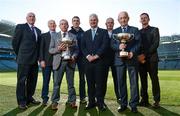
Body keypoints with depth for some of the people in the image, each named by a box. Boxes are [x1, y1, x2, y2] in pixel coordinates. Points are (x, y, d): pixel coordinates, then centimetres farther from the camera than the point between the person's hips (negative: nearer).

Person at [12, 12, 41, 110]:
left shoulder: (38, 30, 16)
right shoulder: (20, 27, 1)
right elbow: (15, 42, 0)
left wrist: (38, 57, 10)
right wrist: (19, 55, 5)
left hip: (34, 60, 6)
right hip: (24, 59, -6)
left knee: (32, 80, 11)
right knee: (22, 80, 1)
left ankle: (29, 98, 25)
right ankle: (21, 102, 11)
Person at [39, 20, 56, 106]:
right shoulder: (44, 36, 10)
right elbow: (41, 49, 3)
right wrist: (41, 60, -7)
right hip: (46, 61, -1)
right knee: (46, 81, 2)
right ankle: (45, 99, 14)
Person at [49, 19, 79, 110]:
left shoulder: (73, 36, 12)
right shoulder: (54, 36, 10)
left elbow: (76, 49, 8)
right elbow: (50, 50, 5)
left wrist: (74, 56, -11)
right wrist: (58, 49, -14)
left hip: (70, 61, 1)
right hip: (59, 62, 0)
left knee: (71, 83, 7)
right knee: (56, 83, 2)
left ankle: (72, 101, 17)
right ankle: (54, 102, 13)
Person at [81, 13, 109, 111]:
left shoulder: (103, 32, 9)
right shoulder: (85, 33, 18)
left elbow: (105, 45, -4)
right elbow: (83, 47, 9)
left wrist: (96, 56, -13)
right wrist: (88, 56, -8)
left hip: (99, 61, -3)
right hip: (88, 61, 3)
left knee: (99, 83, 0)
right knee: (90, 83, 6)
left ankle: (100, 103, 10)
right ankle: (91, 102, 16)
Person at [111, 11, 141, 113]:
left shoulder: (135, 30, 10)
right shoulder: (115, 31, 14)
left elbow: (138, 43, -1)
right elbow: (112, 44, 4)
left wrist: (132, 52, -18)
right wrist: (118, 46, -17)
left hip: (132, 58, -1)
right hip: (119, 59, 2)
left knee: (134, 82, 3)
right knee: (121, 82, 5)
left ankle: (134, 104, 16)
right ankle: (123, 104, 18)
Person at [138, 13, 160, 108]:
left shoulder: (154, 30, 7)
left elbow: (155, 44, -5)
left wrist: (145, 54, -14)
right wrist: (139, 56, -8)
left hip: (151, 58, -3)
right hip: (141, 59, 3)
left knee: (154, 79, 0)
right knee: (143, 80, 4)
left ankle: (156, 101, 9)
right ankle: (144, 100, 11)